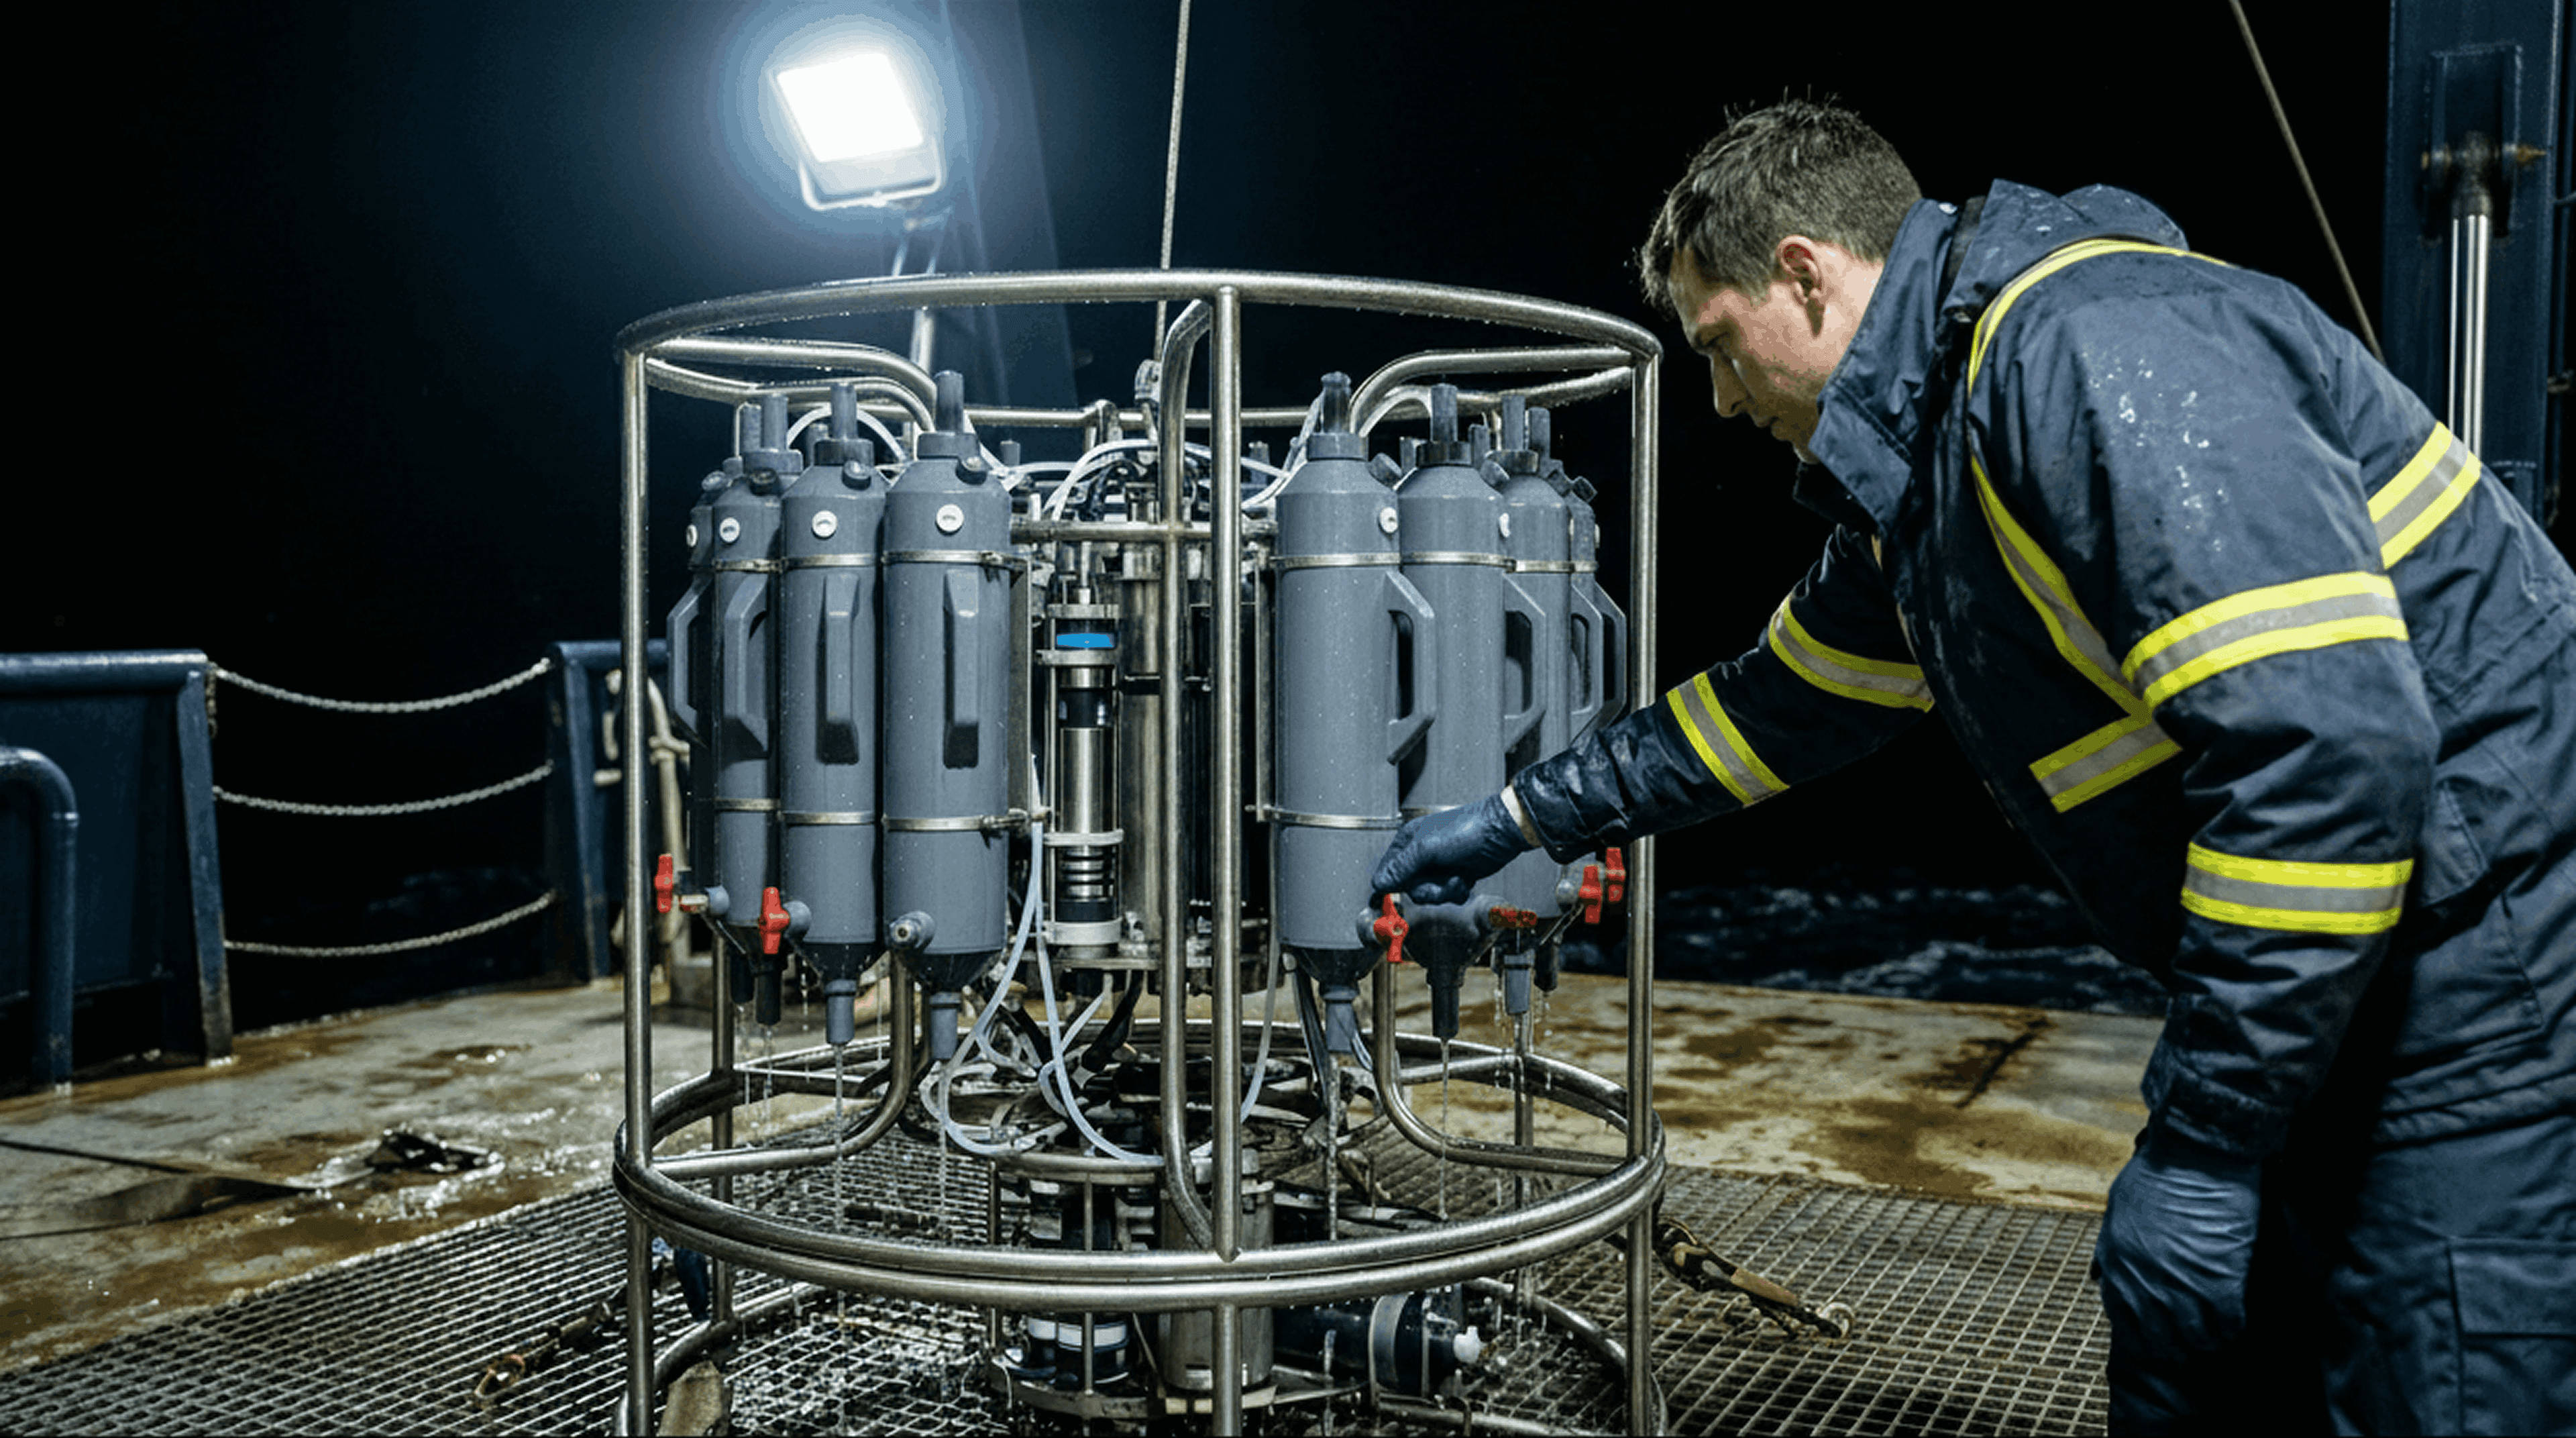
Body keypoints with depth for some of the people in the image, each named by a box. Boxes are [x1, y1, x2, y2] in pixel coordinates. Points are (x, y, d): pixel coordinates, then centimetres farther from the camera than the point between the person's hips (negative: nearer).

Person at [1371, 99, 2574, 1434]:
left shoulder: (2092, 351, -22)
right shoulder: (1924, 470, 12)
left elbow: (2330, 742, -29)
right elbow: (1782, 698, 26)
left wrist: (2201, 1141, -23)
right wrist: (1520, 817, 30)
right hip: (2347, 1004, 10)